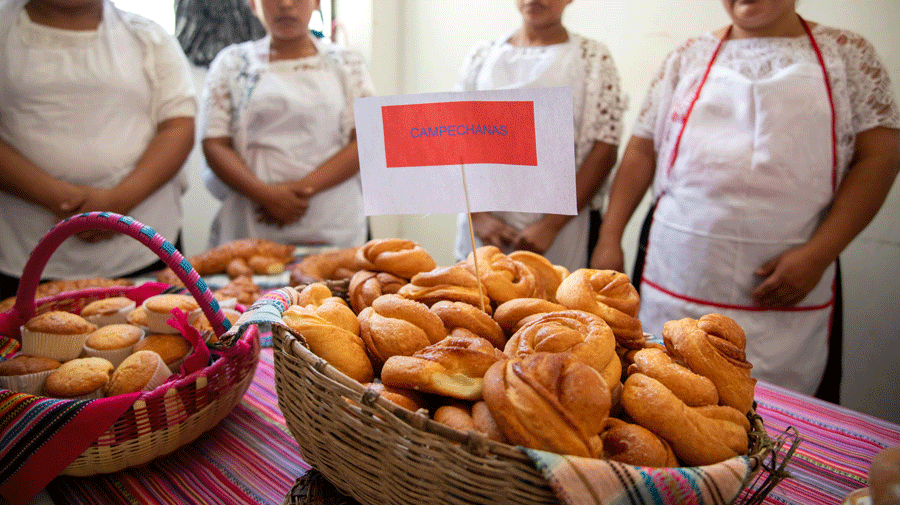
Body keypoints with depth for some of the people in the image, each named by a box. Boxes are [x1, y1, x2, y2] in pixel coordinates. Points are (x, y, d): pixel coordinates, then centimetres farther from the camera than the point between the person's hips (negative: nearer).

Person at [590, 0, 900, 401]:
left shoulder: (848, 53, 8)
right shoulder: (690, 56, 11)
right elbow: (642, 150, 8)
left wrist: (818, 254, -10)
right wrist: (609, 238, 0)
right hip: (677, 278, 1)